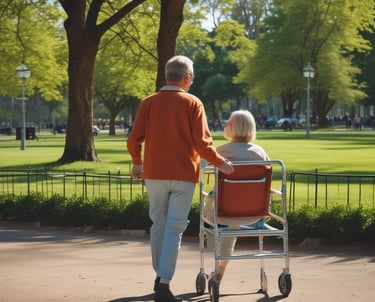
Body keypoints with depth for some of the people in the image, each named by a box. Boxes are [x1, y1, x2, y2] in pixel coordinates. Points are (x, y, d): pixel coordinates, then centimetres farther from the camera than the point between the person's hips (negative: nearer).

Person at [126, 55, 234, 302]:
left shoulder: (149, 103, 2)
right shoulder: (193, 103, -5)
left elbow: (134, 140, -1)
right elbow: (202, 143, -12)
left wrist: (137, 163, 17)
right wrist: (221, 163, 2)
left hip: (154, 173, 3)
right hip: (183, 175, -3)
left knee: (158, 225, 17)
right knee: (174, 229, -1)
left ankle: (160, 277, 28)